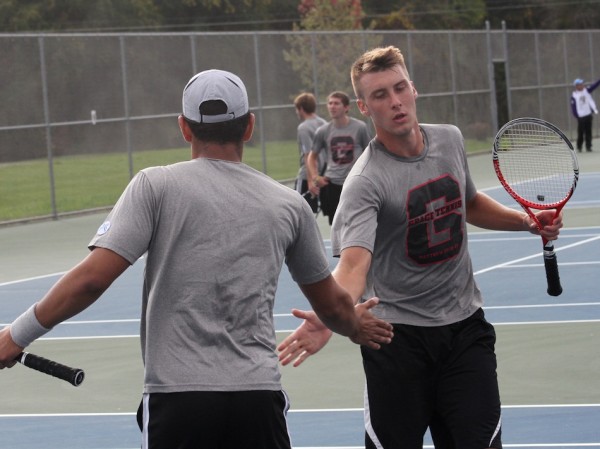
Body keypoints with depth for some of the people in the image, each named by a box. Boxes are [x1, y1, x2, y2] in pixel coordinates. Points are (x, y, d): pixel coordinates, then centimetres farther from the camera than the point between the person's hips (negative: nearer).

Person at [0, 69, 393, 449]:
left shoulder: (156, 186, -1)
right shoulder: (290, 205, 10)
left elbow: (92, 279, -9)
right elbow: (331, 305, 23)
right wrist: (357, 326, 46)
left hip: (177, 397, -2)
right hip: (259, 396, 2)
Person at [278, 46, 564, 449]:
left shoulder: (450, 140, 1)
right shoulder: (366, 181, -20)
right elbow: (354, 263, -34)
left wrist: (525, 220, 10)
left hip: (465, 325, 5)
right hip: (398, 336, -4)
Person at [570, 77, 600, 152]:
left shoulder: (586, 90, 6)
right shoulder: (574, 95, -5)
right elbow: (573, 107, -5)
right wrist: (576, 115, -11)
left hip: (589, 114, 4)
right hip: (581, 116, -4)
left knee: (588, 132, 5)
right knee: (580, 132, 0)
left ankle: (588, 146, 10)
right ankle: (579, 147, 12)